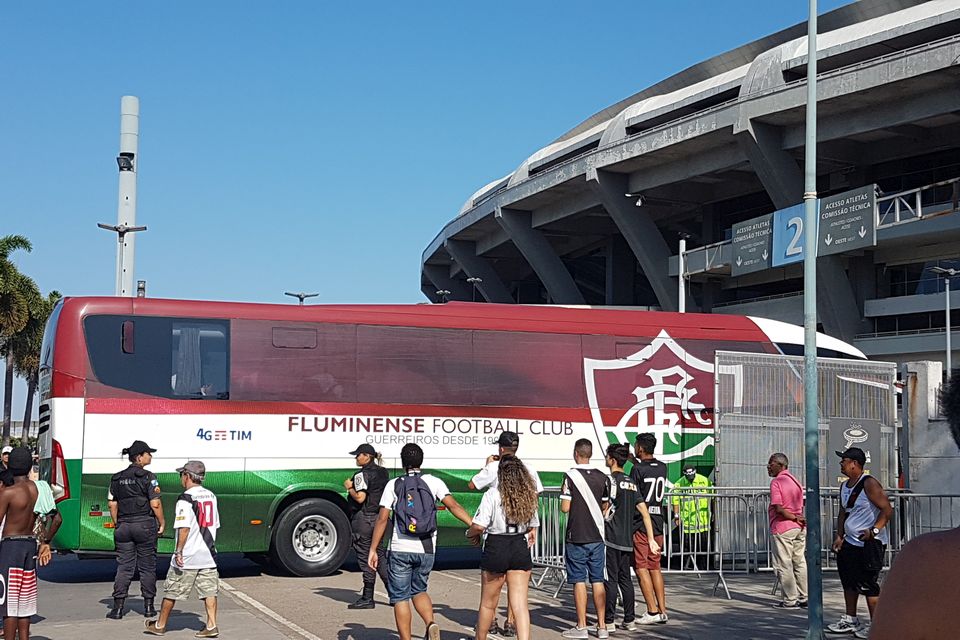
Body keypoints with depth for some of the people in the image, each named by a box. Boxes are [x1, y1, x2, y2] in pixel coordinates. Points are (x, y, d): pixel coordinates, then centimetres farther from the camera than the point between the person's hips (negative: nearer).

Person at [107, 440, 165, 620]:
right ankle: (148, 606, 11)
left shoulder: (117, 479, 8)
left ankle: (118, 607, 0)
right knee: (147, 567, 6)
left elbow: (112, 505, 8)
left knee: (124, 567, 5)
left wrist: (117, 524, 16)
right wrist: (161, 523, -2)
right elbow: (155, 504, -12)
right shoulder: (147, 477, -8)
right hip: (145, 525, -4)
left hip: (123, 526, 4)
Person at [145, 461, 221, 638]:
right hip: (208, 555, 6)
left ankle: (160, 625, 18)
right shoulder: (211, 496, 10)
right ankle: (211, 626, -1)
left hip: (187, 556, -6)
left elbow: (184, 528, -20)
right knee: (209, 591, 6)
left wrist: (179, 551, -17)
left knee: (171, 591, 7)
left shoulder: (186, 498, -13)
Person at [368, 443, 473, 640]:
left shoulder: (393, 485, -1)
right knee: (419, 590, 20)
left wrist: (373, 550, 0)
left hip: (400, 550, -2)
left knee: (400, 597, 7)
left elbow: (382, 519, -4)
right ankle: (431, 624, -6)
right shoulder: (433, 482, 2)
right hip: (426, 550, 2)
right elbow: (453, 506, -10)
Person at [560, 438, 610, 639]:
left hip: (576, 536, -4)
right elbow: (605, 506, 12)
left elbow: (565, 508, -12)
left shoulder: (571, 476, -11)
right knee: (598, 581, 8)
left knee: (579, 581, 0)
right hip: (597, 536, 4)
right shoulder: (602, 477, 4)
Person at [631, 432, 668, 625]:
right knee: (655, 567, 11)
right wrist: (635, 460, 35)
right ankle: (662, 610, 10)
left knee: (641, 568, -2)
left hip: (640, 524, -6)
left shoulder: (637, 469, -11)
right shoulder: (662, 467, 8)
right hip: (658, 522, 6)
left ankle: (652, 611, -6)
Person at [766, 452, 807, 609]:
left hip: (783, 528, -8)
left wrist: (795, 518, -11)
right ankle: (804, 598, 16)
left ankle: (790, 600, -1)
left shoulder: (776, 482, -12)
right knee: (800, 562, 12)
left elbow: (778, 508, -20)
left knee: (783, 565, -1)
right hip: (799, 527, 8)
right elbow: (801, 505, 15)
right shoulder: (795, 481, 14)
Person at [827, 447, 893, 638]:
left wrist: (874, 531, -26)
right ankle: (850, 620, 29)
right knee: (849, 581, 16)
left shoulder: (869, 484, -15)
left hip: (870, 542, -9)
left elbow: (887, 509, -18)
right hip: (850, 542, 9)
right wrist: (839, 536, 9)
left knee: (868, 584, -7)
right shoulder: (844, 486, 12)